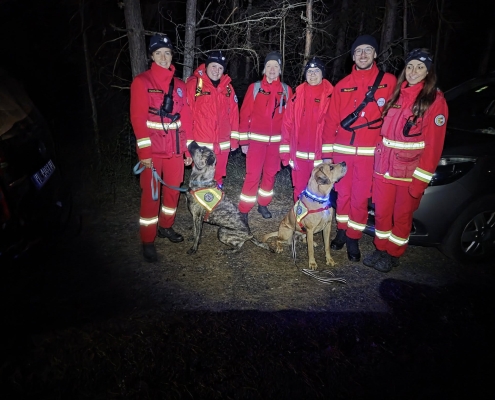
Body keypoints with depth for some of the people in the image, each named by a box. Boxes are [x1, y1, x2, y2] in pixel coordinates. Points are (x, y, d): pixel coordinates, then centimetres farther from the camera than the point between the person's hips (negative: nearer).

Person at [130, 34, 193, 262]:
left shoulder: (179, 85, 11)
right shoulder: (141, 82, -4)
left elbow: (186, 120, 10)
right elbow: (138, 118, -11)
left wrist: (188, 150, 7)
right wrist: (144, 151, -17)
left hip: (175, 149, 5)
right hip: (153, 150, -4)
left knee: (173, 190, 12)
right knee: (150, 195, 1)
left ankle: (166, 227, 34)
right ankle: (148, 241, 14)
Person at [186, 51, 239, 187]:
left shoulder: (227, 86, 8)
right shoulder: (194, 84, -6)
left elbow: (233, 113, 11)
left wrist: (234, 138, 9)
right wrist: (188, 141, -8)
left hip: (222, 144, 4)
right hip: (200, 144, -4)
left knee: (218, 177, 16)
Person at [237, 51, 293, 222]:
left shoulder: (286, 90, 5)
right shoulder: (255, 88, -2)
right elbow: (245, 114, -3)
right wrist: (243, 141, -6)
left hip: (276, 140, 3)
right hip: (256, 139, -3)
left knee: (270, 174, 12)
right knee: (253, 175, -5)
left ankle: (263, 204, 30)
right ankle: (244, 210, 6)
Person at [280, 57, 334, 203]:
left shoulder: (330, 95, -1)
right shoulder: (298, 94, 6)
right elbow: (287, 122, 4)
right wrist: (285, 150, 0)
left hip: (320, 153, -2)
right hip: (299, 153, 2)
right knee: (299, 189, 12)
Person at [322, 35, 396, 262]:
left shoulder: (388, 82, 2)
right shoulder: (342, 86, 8)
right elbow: (331, 119, 7)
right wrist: (327, 150, 3)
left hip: (369, 152, -2)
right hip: (342, 150, 2)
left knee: (360, 196, 2)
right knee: (342, 193, 10)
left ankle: (353, 238, 16)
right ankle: (341, 231, 27)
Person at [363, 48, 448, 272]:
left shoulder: (435, 100, -7)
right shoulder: (396, 96, 11)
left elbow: (434, 143, -11)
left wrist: (421, 178, -16)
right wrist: (378, 160, 7)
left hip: (410, 171, -5)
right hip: (384, 167, 5)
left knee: (402, 215, 8)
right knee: (381, 212, 12)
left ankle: (393, 255, 25)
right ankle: (381, 249, 30)